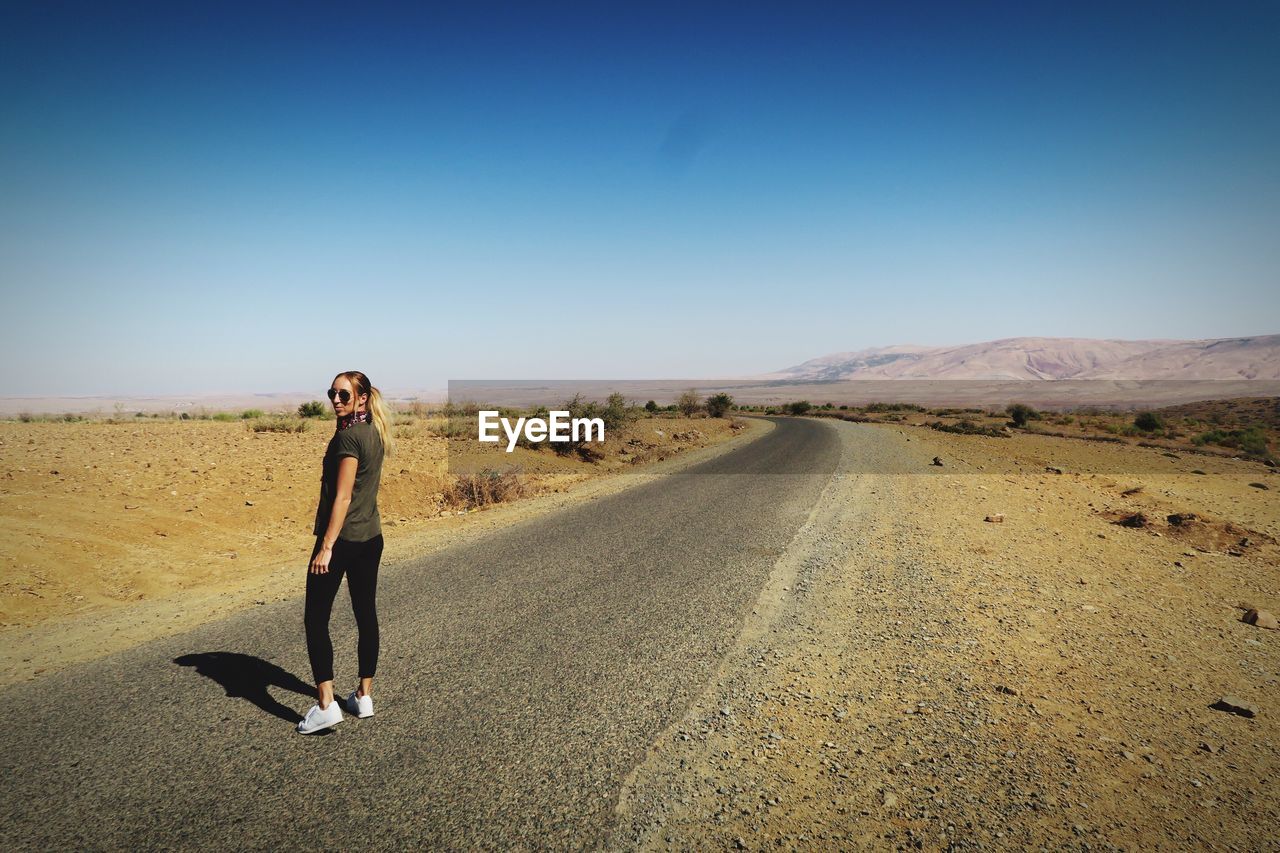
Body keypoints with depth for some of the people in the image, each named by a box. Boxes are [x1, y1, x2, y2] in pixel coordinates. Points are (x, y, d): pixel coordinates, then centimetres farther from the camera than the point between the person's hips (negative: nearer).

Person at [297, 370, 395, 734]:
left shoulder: (348, 436, -16)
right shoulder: (374, 432, 9)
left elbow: (342, 497, -19)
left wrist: (326, 547, -19)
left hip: (341, 538, -9)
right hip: (371, 538, 9)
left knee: (315, 619, 0)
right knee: (366, 613, 14)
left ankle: (326, 705, -1)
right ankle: (364, 696, 24)